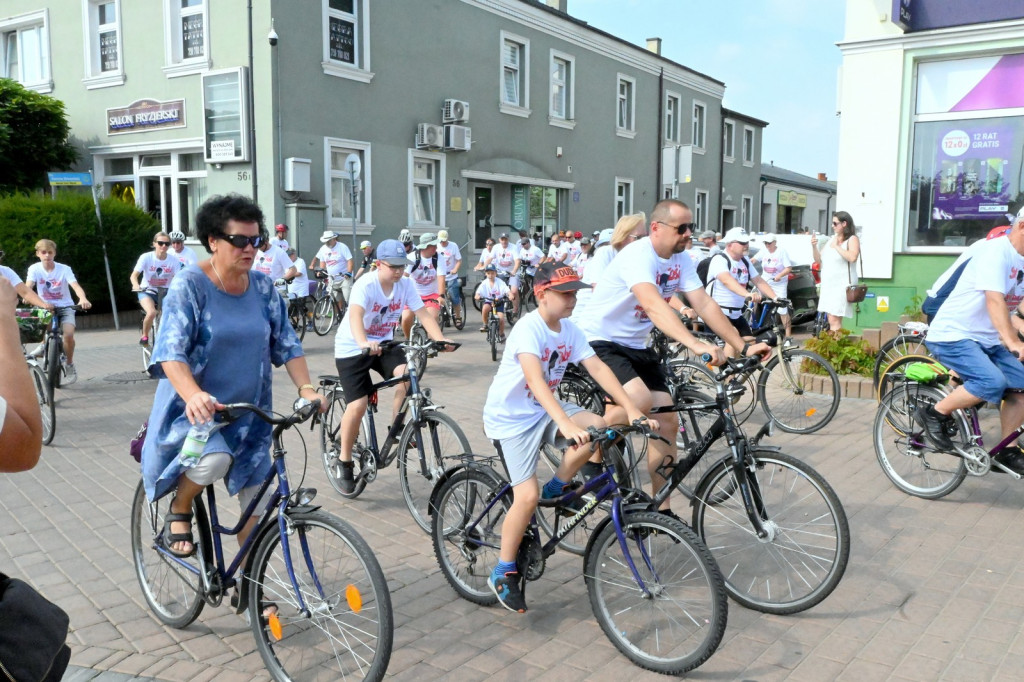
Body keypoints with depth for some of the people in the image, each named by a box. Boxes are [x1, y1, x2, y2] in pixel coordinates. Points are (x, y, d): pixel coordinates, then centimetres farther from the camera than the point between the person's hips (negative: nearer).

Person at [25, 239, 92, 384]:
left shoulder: (64, 269, -11)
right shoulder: (34, 269, -6)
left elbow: (76, 286, -24)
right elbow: (28, 287, -19)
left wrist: (83, 299, -45)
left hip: (65, 307, -2)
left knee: (68, 334, -25)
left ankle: (69, 366, -4)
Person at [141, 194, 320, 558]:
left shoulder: (263, 286, 2)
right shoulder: (189, 285, -12)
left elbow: (287, 343, 2)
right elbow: (171, 352, -23)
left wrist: (306, 388, -16)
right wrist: (193, 396, -42)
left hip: (249, 411, 5)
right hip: (197, 409, -5)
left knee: (255, 503, 6)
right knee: (214, 460, -34)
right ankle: (179, 511, -1)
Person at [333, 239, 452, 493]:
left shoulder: (405, 284, -9)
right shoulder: (365, 285, -25)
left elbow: (423, 314, -15)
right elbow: (355, 315, -41)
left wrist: (440, 340, -32)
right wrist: (363, 343, -60)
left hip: (384, 343, 5)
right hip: (353, 348, -4)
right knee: (358, 405, -13)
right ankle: (345, 463, 8)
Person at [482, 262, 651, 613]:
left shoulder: (569, 330, -2)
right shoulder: (528, 329, -24)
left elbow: (598, 368, -9)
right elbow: (535, 380, -39)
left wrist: (632, 410, -20)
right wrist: (566, 424, -51)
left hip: (543, 410, 7)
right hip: (510, 417, -7)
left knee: (599, 428, -17)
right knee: (528, 496, -17)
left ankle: (555, 488, 6)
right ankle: (503, 573, 5)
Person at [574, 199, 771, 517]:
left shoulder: (681, 260, 1)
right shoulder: (637, 255, -24)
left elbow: (705, 305, -3)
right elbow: (654, 305, -40)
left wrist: (743, 346, -11)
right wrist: (696, 345, -51)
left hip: (636, 345, 8)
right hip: (599, 340, -8)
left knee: (667, 420, 1)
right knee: (638, 400, -33)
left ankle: (662, 509, 14)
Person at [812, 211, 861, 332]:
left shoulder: (852, 239, -3)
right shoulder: (832, 239, 17)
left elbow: (852, 257, -23)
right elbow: (819, 260, 18)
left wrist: (836, 246, -13)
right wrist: (814, 247, 1)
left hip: (842, 285, -7)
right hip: (828, 285, 7)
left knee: (834, 320, -15)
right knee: (831, 320, 7)